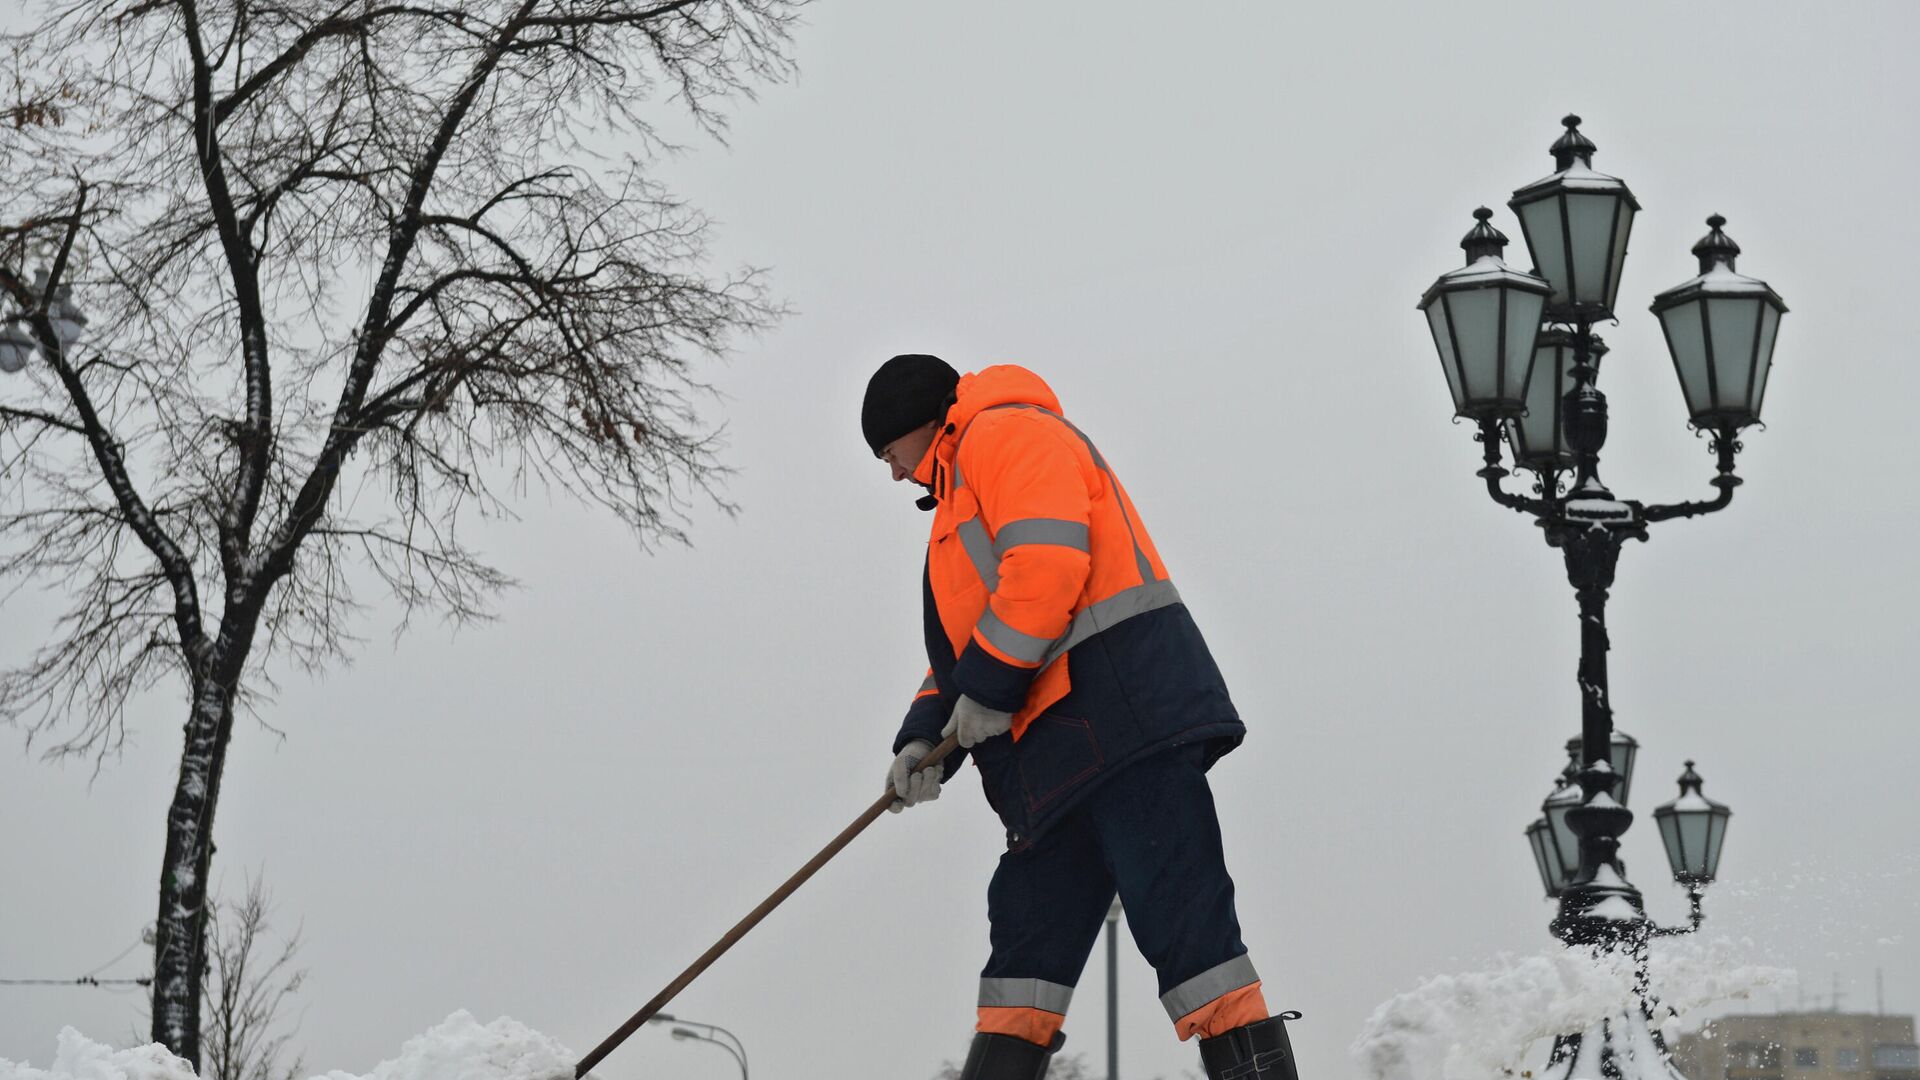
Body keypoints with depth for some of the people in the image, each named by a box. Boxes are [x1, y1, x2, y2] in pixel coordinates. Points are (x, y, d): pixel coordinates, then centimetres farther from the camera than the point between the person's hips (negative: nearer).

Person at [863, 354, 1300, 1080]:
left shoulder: (1007, 433, -1)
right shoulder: (961, 485, 32)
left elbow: (1047, 563, -17)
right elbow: (966, 637, 30)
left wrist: (987, 690, -13)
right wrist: (926, 733, 14)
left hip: (1124, 704, -10)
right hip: (1064, 753, 10)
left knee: (1180, 919, -15)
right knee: (1028, 927, 9)